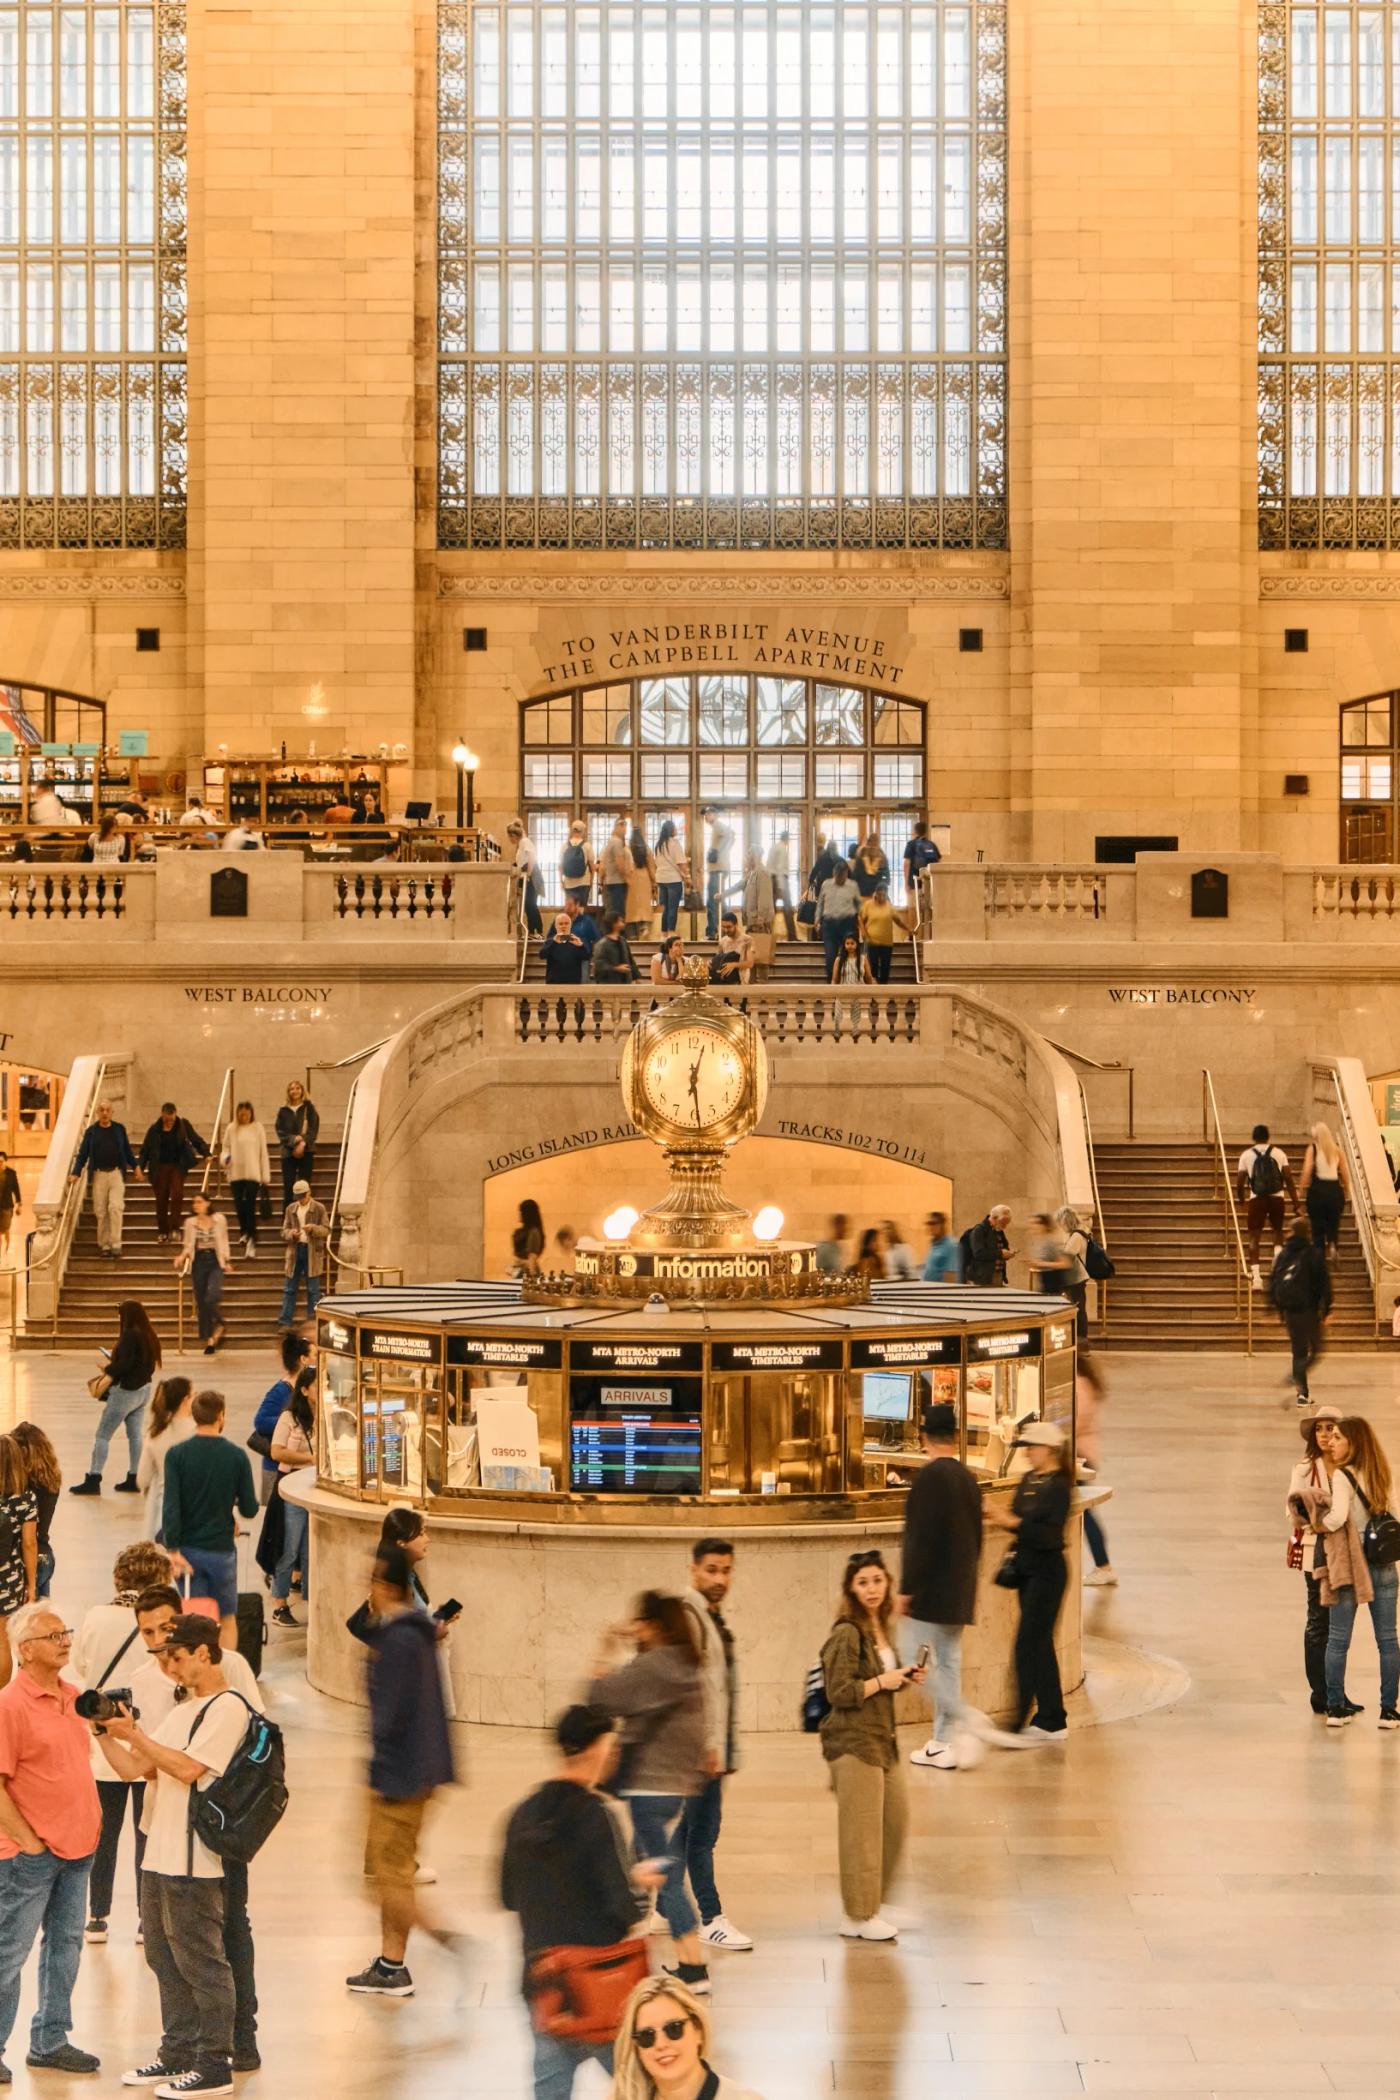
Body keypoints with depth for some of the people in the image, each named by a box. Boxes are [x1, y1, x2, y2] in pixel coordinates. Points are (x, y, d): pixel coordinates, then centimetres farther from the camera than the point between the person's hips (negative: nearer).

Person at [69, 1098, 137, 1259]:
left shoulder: (119, 1129, 8)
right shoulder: (91, 1131, 6)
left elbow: (127, 1150, 17)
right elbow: (83, 1153, 6)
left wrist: (135, 1166, 13)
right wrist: (76, 1172, -3)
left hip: (116, 1173, -1)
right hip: (98, 1175, 1)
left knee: (115, 1207, -13)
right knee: (100, 1212, 2)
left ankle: (115, 1245, -11)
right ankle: (104, 1245, 13)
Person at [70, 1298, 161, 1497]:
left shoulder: (129, 1335, -18)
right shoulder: (149, 1335, 6)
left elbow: (124, 1364, -24)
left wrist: (109, 1370, -7)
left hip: (126, 1391, -8)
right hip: (144, 1389, 8)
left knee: (102, 1435, -2)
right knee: (134, 1434, 13)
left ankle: (93, 1479, -2)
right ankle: (133, 1478, 15)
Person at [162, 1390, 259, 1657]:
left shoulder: (177, 1454, -8)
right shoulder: (237, 1456, -7)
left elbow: (171, 1505, -14)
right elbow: (249, 1509, -4)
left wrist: (173, 1549, -11)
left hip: (189, 1548, 0)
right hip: (222, 1549, 0)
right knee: (227, 1619, 15)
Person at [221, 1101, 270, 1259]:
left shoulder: (257, 1128, 1)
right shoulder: (231, 1129, 5)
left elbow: (263, 1153, 3)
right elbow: (226, 1148, 13)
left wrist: (266, 1177, 1)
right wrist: (225, 1157, -11)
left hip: (253, 1173, -3)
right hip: (236, 1173, 3)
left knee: (250, 1207, -10)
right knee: (239, 1206, 7)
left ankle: (251, 1241, -11)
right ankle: (245, 1233, 30)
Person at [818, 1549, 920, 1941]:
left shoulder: (882, 1629, 12)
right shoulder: (846, 1634, -15)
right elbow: (840, 1692, -20)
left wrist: (904, 1679, 6)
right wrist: (883, 1681, -15)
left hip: (883, 1739, 9)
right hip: (853, 1743, -9)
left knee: (896, 1819, 13)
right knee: (861, 1830, -2)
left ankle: (871, 1905, 26)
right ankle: (859, 1916, 7)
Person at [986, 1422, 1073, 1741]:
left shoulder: (1058, 1486, -14)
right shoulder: (1027, 1480, 11)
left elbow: (1051, 1536, -21)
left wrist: (1013, 1522, -26)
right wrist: (1000, 1517, -2)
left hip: (1047, 1572, -9)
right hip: (1027, 1570, 9)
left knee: (1028, 1645, -10)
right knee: (1041, 1646, 12)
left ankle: (1018, 1724, -9)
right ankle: (1052, 1721, 19)